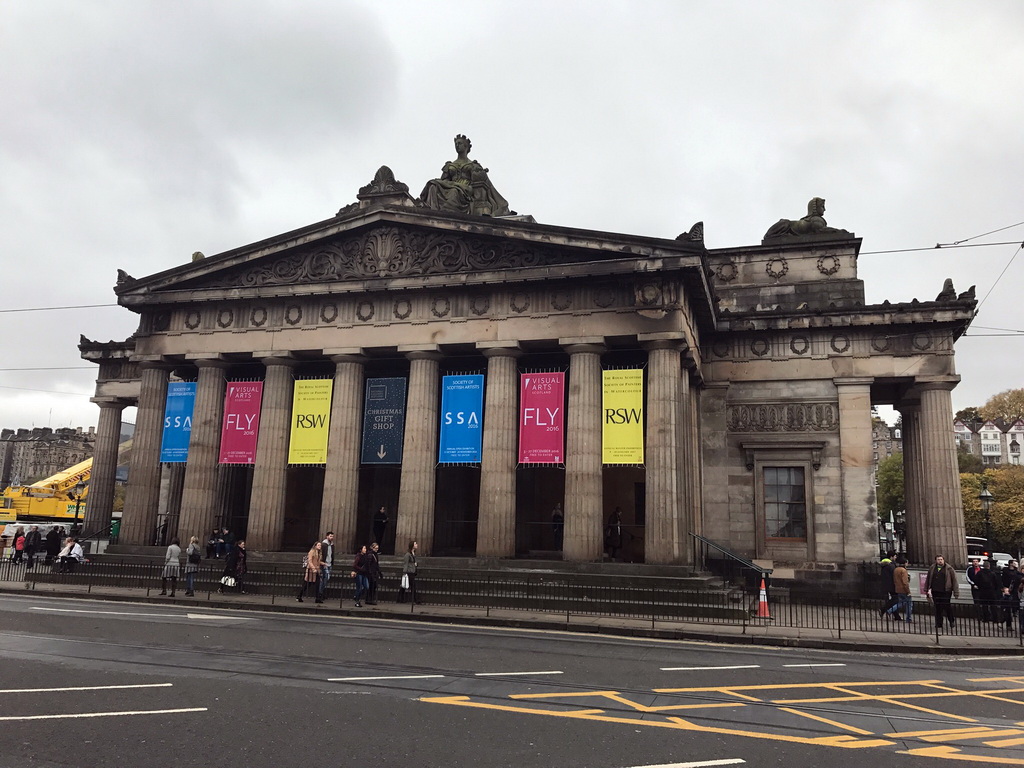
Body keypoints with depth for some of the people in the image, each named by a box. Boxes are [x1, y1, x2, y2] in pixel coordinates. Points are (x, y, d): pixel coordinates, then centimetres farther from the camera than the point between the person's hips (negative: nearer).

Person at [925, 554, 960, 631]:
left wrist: (956, 592, -6)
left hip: (946, 592, -3)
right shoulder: (932, 569, 12)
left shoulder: (949, 569, 1)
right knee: (938, 608, 7)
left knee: (948, 607, -2)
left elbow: (955, 580, -1)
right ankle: (938, 624, 14)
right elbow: (927, 579, 18)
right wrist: (926, 590, 16)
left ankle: (952, 622, 18)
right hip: (935, 592, 3)